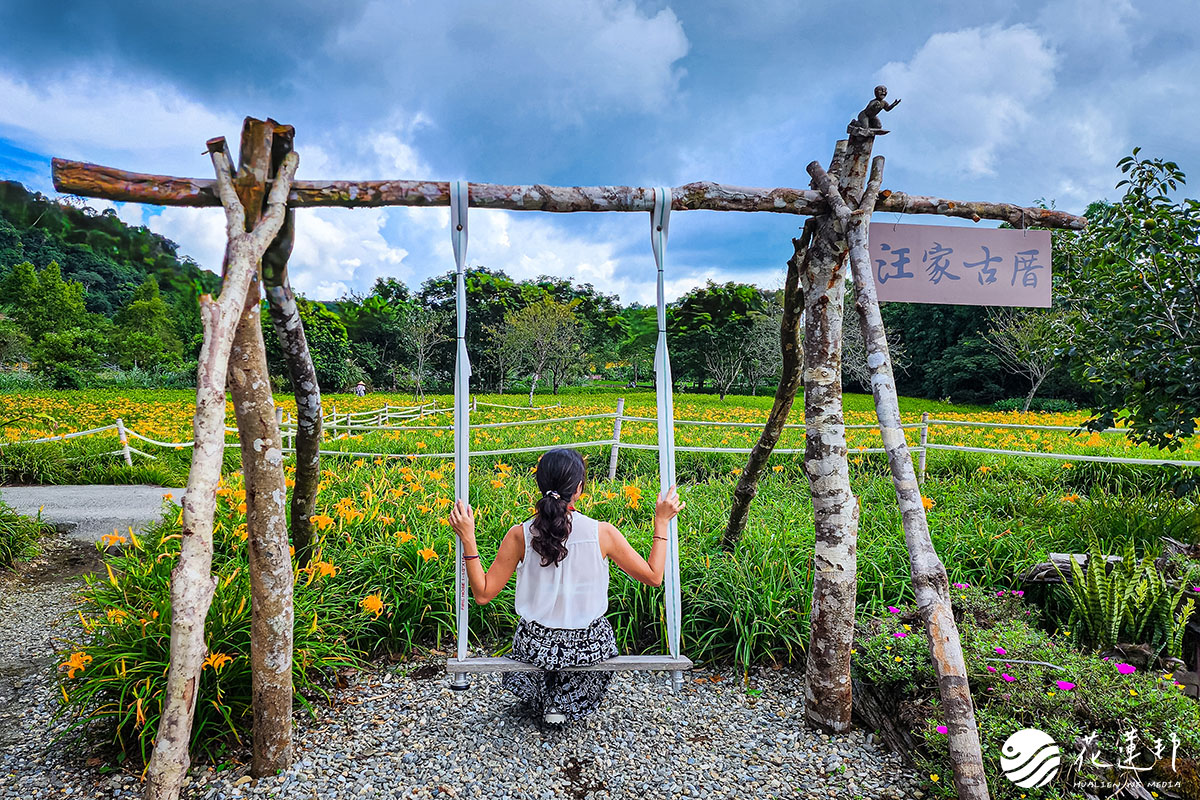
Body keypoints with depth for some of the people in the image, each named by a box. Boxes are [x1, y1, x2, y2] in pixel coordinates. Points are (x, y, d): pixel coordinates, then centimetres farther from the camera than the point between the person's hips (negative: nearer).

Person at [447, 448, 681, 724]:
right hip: (589, 647, -1)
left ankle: (543, 699, 23)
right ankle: (567, 702, 24)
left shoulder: (520, 535, -18)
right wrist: (661, 522, -2)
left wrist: (467, 539, -10)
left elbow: (483, 594, -9)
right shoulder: (602, 533, -20)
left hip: (536, 647, 1)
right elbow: (654, 577, -8)